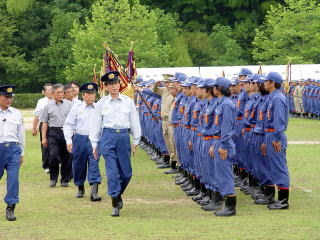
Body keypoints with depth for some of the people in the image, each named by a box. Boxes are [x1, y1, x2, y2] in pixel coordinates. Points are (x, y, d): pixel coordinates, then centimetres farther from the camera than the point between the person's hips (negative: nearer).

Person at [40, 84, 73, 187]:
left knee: (66, 157, 2)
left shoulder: (69, 104, 9)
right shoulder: (48, 106, 7)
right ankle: (53, 178, 4)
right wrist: (44, 137, 2)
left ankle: (65, 180, 13)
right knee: (54, 155, -13)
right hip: (53, 133, -1)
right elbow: (45, 123, 8)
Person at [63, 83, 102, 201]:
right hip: (79, 139, 0)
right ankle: (80, 188, 28)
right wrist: (69, 140, -7)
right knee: (79, 164, 9)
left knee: (94, 164, -9)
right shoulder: (76, 109, 3)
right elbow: (68, 125, 2)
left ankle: (94, 192, -13)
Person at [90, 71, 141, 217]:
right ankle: (115, 204, -3)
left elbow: (134, 122, 11)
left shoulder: (128, 102, 7)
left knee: (126, 172, 5)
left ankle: (118, 194, 32)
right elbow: (96, 124, 9)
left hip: (123, 136, 1)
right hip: (108, 136, -1)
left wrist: (136, 141, 9)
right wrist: (94, 144, 9)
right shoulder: (102, 103, 5)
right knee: (112, 171, -7)